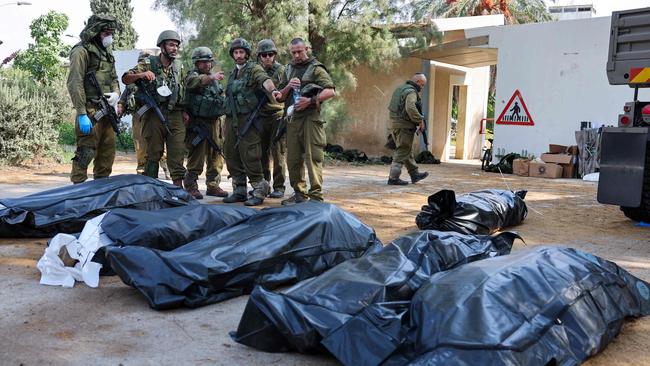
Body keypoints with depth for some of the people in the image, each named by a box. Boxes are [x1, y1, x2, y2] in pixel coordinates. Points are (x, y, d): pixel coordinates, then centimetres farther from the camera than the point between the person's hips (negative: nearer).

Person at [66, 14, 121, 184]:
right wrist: (82, 114, -20)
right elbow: (75, 84, -15)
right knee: (85, 153, -8)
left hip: (107, 110, 8)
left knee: (108, 152, 12)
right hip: (91, 111, -8)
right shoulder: (82, 51, -8)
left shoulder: (107, 52, 18)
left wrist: (116, 93, 1)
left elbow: (114, 78, 25)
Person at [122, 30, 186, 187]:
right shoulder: (148, 64, 0)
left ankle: (178, 187, 3)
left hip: (175, 115, 3)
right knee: (154, 153, 3)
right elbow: (125, 79, -3)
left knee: (178, 153, -2)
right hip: (154, 114, -3)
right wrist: (141, 75, -22)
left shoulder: (179, 67, 13)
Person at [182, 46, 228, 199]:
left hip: (214, 123, 7)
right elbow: (194, 82, -29)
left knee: (216, 157, 8)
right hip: (198, 123, -7)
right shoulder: (193, 75, -4)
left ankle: (213, 186, 18)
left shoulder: (214, 79, 19)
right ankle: (191, 187, 4)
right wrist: (211, 77, -45)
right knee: (196, 158, -6)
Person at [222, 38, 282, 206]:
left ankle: (259, 192, -2)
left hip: (247, 119, -7)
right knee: (232, 156, 9)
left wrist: (273, 89, -47)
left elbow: (265, 80, -25)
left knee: (249, 156, -11)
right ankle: (239, 191, 19)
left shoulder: (254, 69, -4)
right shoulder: (233, 74, 20)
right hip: (231, 119, 8)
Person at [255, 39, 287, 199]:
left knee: (278, 152, -5)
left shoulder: (281, 70, -1)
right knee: (262, 152, 9)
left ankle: (279, 187, 2)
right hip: (261, 116, 4)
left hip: (278, 115, -4)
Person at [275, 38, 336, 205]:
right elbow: (280, 97, 19)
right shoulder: (288, 70, 19)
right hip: (292, 118, 6)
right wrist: (288, 87, -1)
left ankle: (316, 195, -6)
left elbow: (331, 91, -9)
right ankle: (299, 193, 18)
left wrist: (311, 100, -18)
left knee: (313, 157, -9)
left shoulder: (316, 68, 1)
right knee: (293, 158, 8)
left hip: (310, 117, -6)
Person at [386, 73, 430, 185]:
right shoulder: (411, 92, -13)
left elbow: (390, 107, 21)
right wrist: (420, 121, -18)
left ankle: (414, 174, 26)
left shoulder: (400, 89, 18)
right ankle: (393, 178, -4)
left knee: (408, 151, 17)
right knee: (402, 152, -4)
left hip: (395, 123, 10)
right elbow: (410, 108, -30)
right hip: (404, 125, -10)